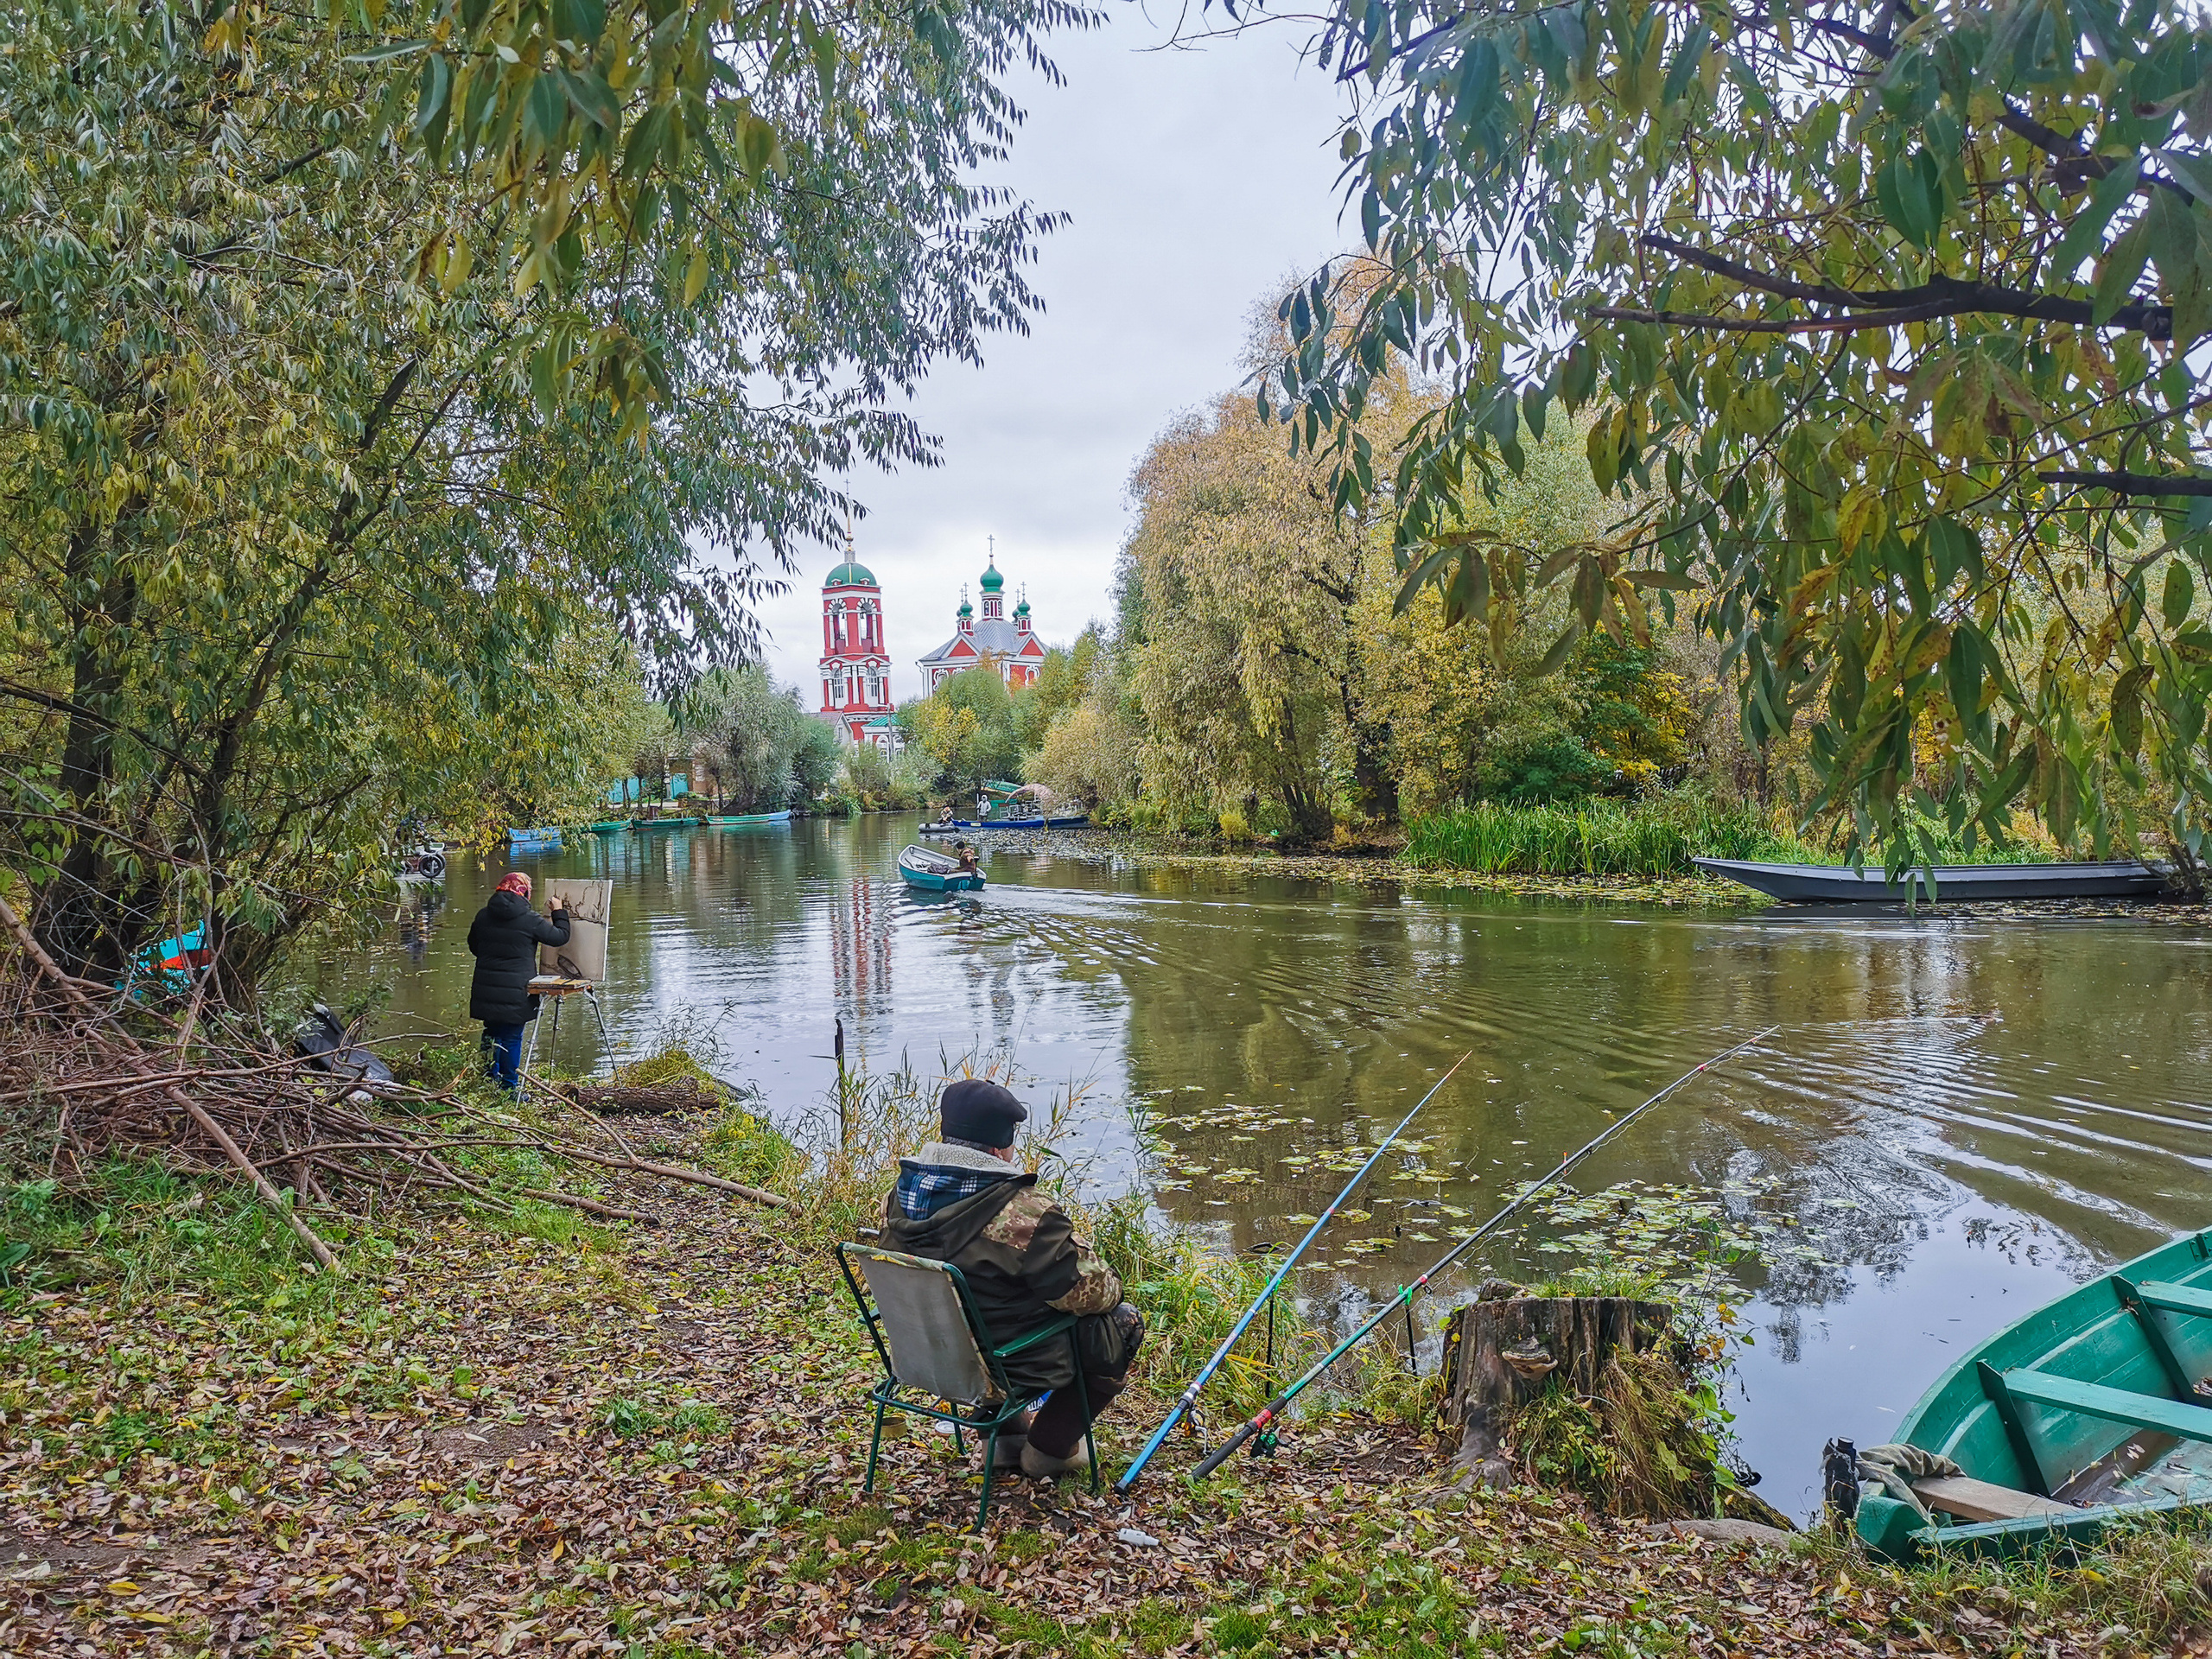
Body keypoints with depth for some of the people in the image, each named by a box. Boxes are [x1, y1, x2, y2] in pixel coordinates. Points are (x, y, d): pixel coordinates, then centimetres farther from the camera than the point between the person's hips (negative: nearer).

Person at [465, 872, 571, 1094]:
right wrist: (559, 912, 14)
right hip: (516, 991, -5)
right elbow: (561, 936, -2)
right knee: (512, 1038, 3)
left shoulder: (483, 916, 4)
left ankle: (490, 1078, 28)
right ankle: (509, 1086, 9)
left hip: (486, 990, 5)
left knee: (492, 1032, 19)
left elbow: (473, 947, 18)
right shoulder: (529, 920, -12)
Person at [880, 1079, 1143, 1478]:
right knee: (1125, 1321, 14)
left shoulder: (899, 1198, -9)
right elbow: (1085, 1292, -21)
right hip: (1012, 1367, -7)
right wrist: (1109, 1283, 3)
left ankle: (1007, 1436, 34)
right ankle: (1048, 1450, 21)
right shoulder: (1024, 1215, -30)